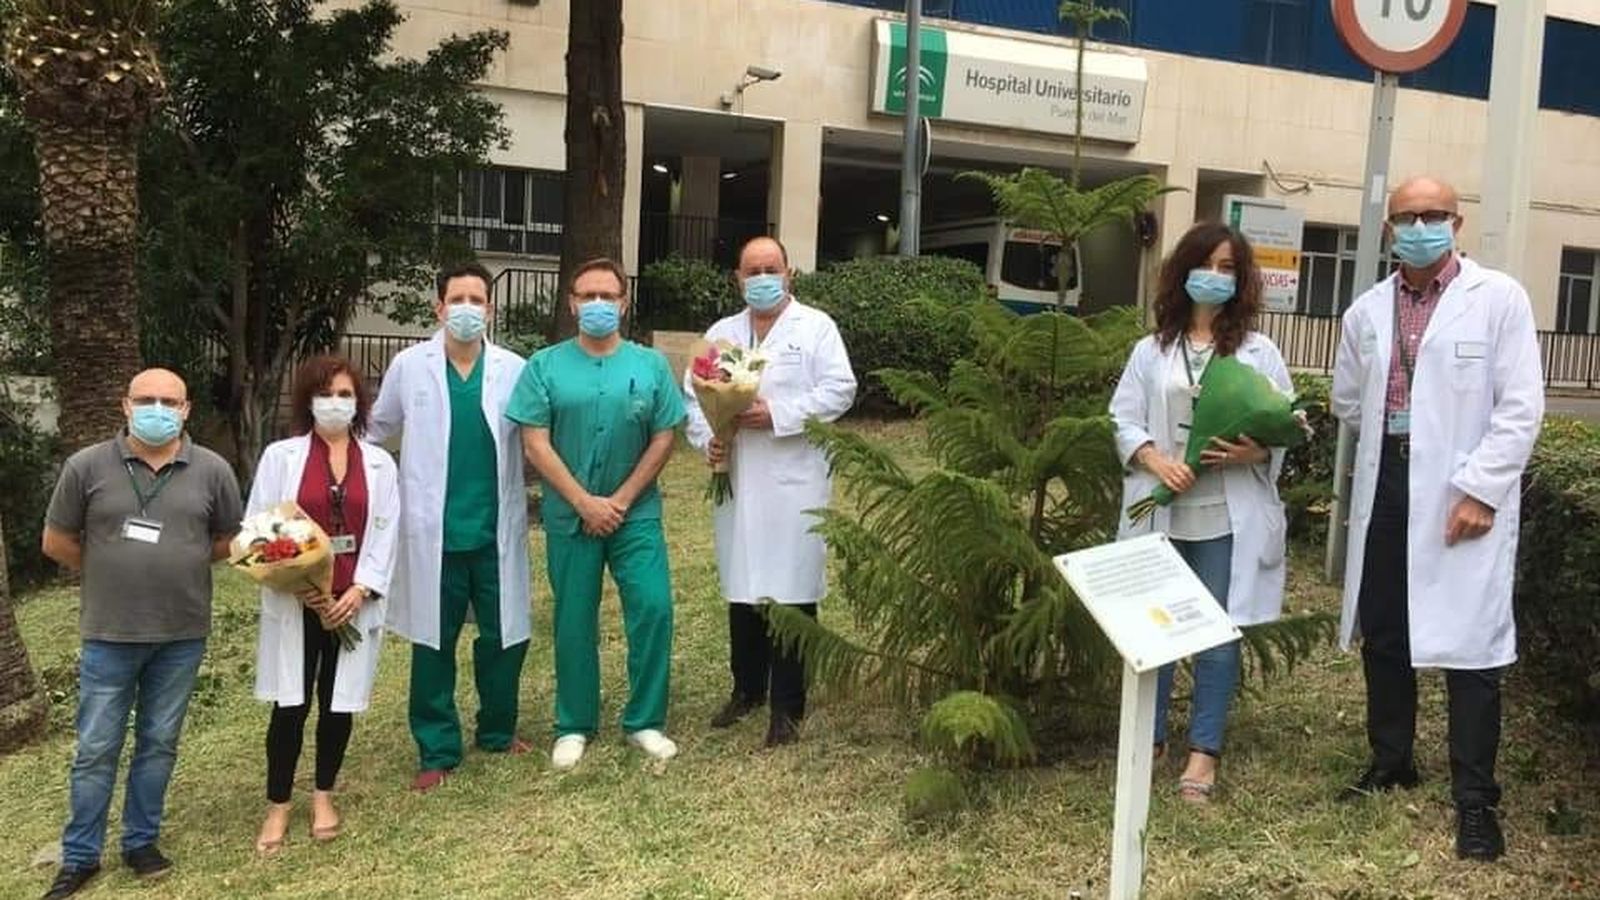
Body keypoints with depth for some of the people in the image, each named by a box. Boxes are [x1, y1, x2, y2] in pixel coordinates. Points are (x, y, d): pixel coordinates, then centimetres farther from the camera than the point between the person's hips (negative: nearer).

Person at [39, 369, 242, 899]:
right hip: (109, 634, -1)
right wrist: (112, 574, 6)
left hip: (183, 635, 1)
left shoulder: (212, 471, -3)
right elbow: (56, 542, 3)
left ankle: (141, 841, 30)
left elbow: (228, 541, 10)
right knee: (95, 750, 7)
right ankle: (79, 857, 22)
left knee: (159, 745, 13)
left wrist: (177, 566, 6)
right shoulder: (87, 466, -6)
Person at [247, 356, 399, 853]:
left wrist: (360, 590, -10)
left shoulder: (379, 463, 7)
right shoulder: (280, 456, 1)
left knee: (339, 702, 9)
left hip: (354, 603, 2)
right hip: (294, 601, -2)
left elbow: (385, 532, 3)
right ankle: (278, 806, 16)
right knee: (291, 705, 1)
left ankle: (324, 797, 27)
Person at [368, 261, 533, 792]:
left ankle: (498, 731, 32)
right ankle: (437, 751, 21)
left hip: (496, 528, 0)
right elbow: (377, 430, 12)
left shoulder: (513, 369, -2)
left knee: (504, 636, 10)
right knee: (433, 642, 8)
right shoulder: (409, 366, 0)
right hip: (433, 530, 0)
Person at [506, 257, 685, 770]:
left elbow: (664, 439, -1)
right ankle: (574, 727, 21)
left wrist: (620, 501, -8)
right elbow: (536, 444, -7)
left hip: (636, 512, 1)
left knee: (653, 608, -7)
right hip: (569, 515, 0)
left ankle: (645, 721, 9)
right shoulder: (545, 367, -1)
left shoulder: (651, 365, 2)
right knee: (574, 620, 7)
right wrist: (586, 503, -12)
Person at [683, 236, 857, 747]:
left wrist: (778, 414, -15)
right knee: (743, 589, 12)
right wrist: (706, 438, -7)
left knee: (792, 594, -2)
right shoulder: (721, 333, 15)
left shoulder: (816, 327, 2)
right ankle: (747, 689, 28)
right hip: (737, 481, 5)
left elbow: (839, 390, -7)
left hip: (795, 481, -4)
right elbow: (694, 395, 12)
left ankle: (787, 708, 6)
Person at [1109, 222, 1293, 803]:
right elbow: (1124, 418, 3)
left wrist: (1255, 453, -18)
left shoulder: (1259, 353, 4)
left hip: (1227, 516, -1)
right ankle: (1150, 739, 23)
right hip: (1161, 511, 1)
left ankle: (1204, 751, 13)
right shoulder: (1152, 350, 6)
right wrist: (1156, 460, -14)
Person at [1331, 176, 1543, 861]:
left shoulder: (1499, 298, -5)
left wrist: (1479, 488, -15)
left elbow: (1520, 407, -9)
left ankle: (1474, 799, 9)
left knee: (1468, 644, -2)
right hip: (1386, 487, 5)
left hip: (1464, 495, -5)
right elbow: (1348, 403, 21)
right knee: (1382, 633, 13)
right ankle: (1391, 763, 31)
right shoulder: (1367, 311, 9)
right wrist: (1394, 437, 10)